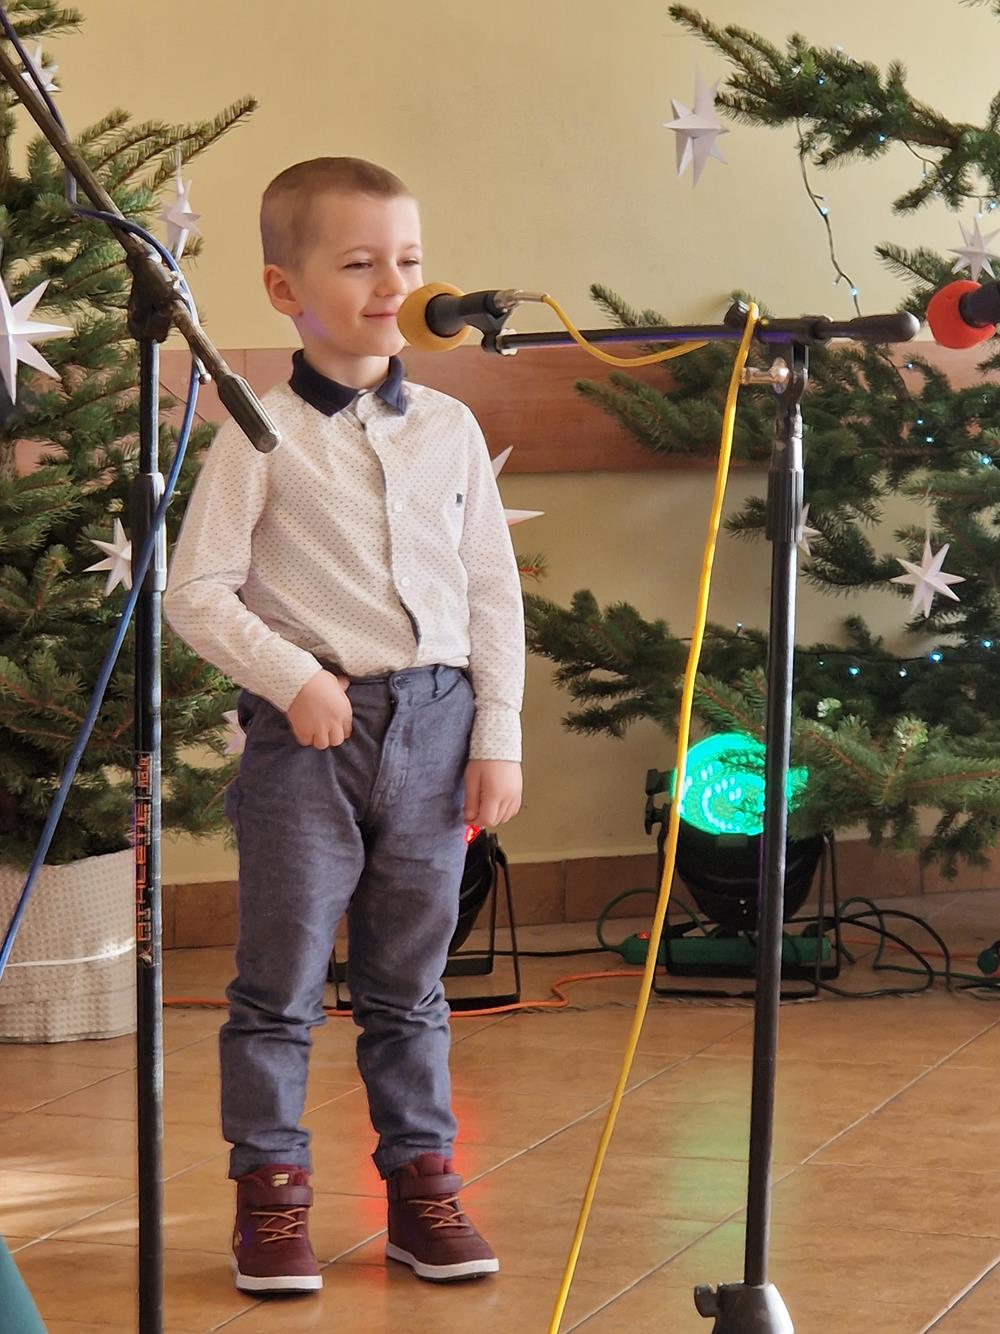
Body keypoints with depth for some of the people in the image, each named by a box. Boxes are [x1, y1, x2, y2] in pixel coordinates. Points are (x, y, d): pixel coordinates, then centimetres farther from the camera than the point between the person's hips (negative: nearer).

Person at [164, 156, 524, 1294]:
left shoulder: (449, 428, 8)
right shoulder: (261, 434, -4)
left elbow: (493, 590, 10)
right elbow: (196, 590, -5)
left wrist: (498, 734, 4)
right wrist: (292, 678, -15)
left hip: (435, 721, 3)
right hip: (308, 728, -3)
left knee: (408, 980, 11)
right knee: (282, 976, 1)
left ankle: (421, 1181, 19)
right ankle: (270, 1193, 10)